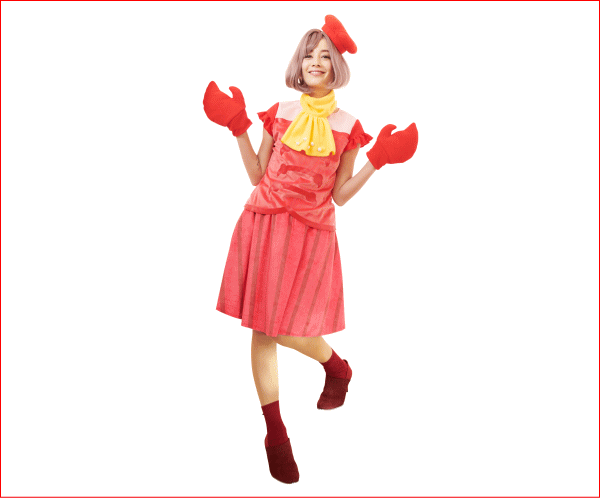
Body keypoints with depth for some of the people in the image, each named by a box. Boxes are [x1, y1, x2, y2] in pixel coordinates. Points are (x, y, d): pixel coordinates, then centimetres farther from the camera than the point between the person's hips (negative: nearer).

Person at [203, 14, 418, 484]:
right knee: (262, 328, 2)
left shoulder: (347, 127, 4)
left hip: (311, 234, -2)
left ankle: (339, 369, 32)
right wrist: (239, 129, 1)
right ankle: (275, 432, 16)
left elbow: (340, 194, 4)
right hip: (264, 226, 2)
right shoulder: (279, 113, 7)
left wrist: (377, 160, -6)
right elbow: (258, 176, 8)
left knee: (288, 329, -3)